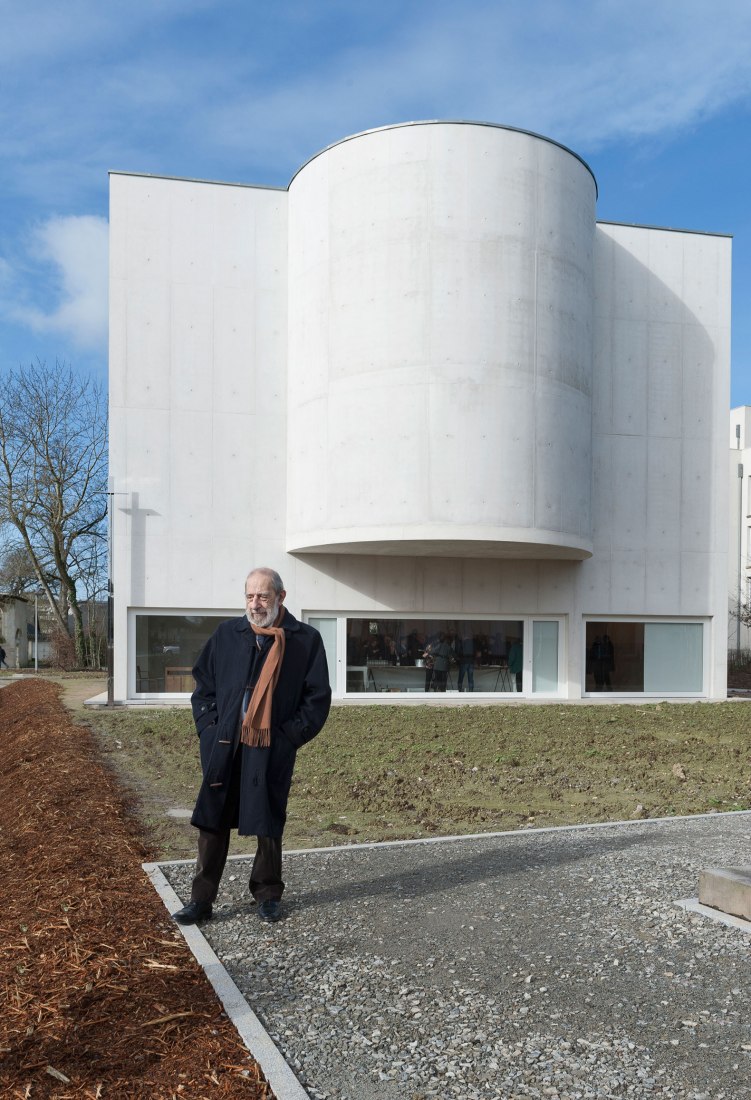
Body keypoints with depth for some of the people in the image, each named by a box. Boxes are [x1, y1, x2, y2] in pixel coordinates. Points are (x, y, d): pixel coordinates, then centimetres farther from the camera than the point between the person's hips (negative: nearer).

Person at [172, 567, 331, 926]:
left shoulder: (305, 640, -1)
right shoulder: (226, 634, 7)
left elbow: (317, 697, 1)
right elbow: (203, 684, 14)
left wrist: (291, 735, -7)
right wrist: (209, 727, 2)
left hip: (273, 751, -2)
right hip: (224, 748, 2)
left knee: (269, 826, 10)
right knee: (212, 822, 6)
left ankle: (267, 893, 28)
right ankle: (201, 899, 17)